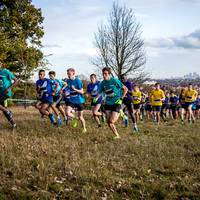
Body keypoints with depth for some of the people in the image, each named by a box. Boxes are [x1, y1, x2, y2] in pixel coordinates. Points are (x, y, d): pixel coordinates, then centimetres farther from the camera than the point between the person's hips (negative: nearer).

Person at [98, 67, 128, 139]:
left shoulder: (115, 81, -12)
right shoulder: (103, 83, 2)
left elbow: (125, 89, -5)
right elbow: (100, 92, 16)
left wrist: (121, 98, -8)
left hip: (116, 103, -5)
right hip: (108, 104, 5)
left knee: (111, 121, -18)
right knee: (108, 122, 1)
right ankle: (117, 135, 15)